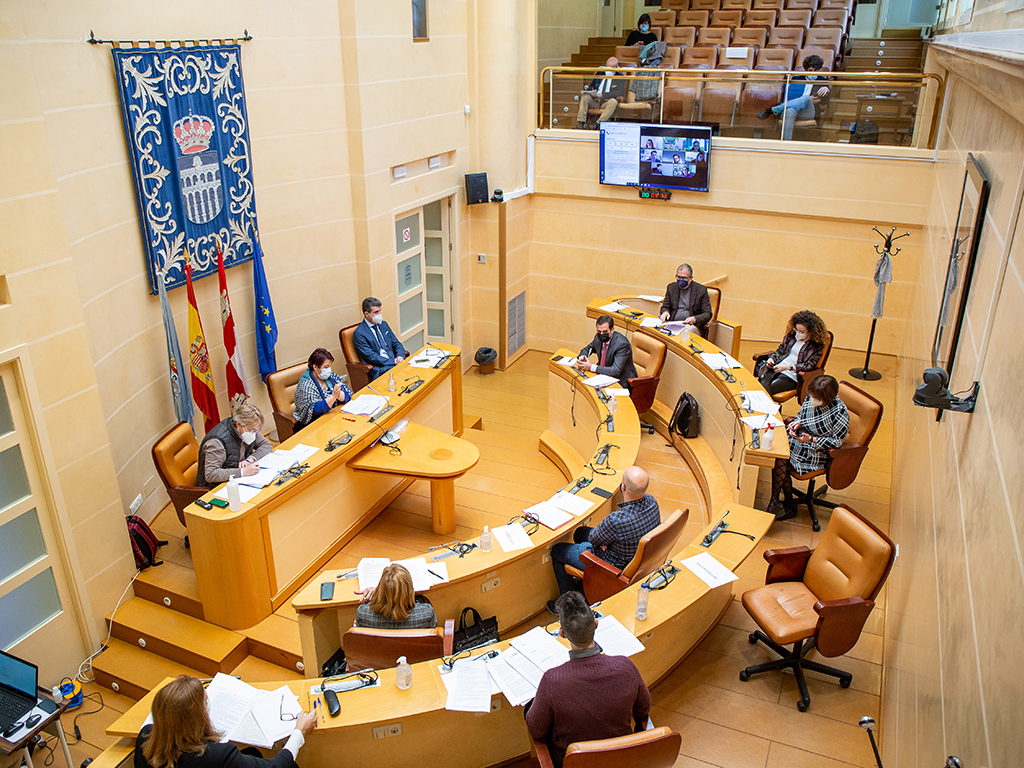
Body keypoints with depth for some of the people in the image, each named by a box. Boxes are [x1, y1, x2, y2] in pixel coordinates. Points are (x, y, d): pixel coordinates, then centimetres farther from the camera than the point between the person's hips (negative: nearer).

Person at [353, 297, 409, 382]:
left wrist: (400, 356, -5)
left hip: (394, 361, 7)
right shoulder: (359, 333, -5)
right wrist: (393, 362, -17)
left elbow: (396, 343, 18)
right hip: (379, 369, -7)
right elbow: (371, 356, -12)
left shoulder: (383, 324, 18)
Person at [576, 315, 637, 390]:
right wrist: (582, 356, -6)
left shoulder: (622, 344, -24)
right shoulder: (599, 338, -3)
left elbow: (615, 371, -30)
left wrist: (591, 367, -28)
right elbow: (588, 348, 18)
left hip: (622, 383, -7)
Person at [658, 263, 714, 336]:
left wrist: (694, 319, -21)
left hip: (691, 326, -3)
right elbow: (665, 306, 19)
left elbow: (707, 314, 0)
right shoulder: (671, 287, 13)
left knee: (687, 331, -36)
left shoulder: (701, 290, 1)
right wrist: (665, 312, -7)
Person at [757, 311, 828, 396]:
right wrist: (771, 358, 2)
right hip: (776, 368, 4)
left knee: (767, 389, -30)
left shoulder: (817, 346, -1)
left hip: (792, 376, -4)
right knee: (762, 382, -29)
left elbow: (809, 366, -8)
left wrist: (787, 367, -19)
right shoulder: (792, 335, 15)